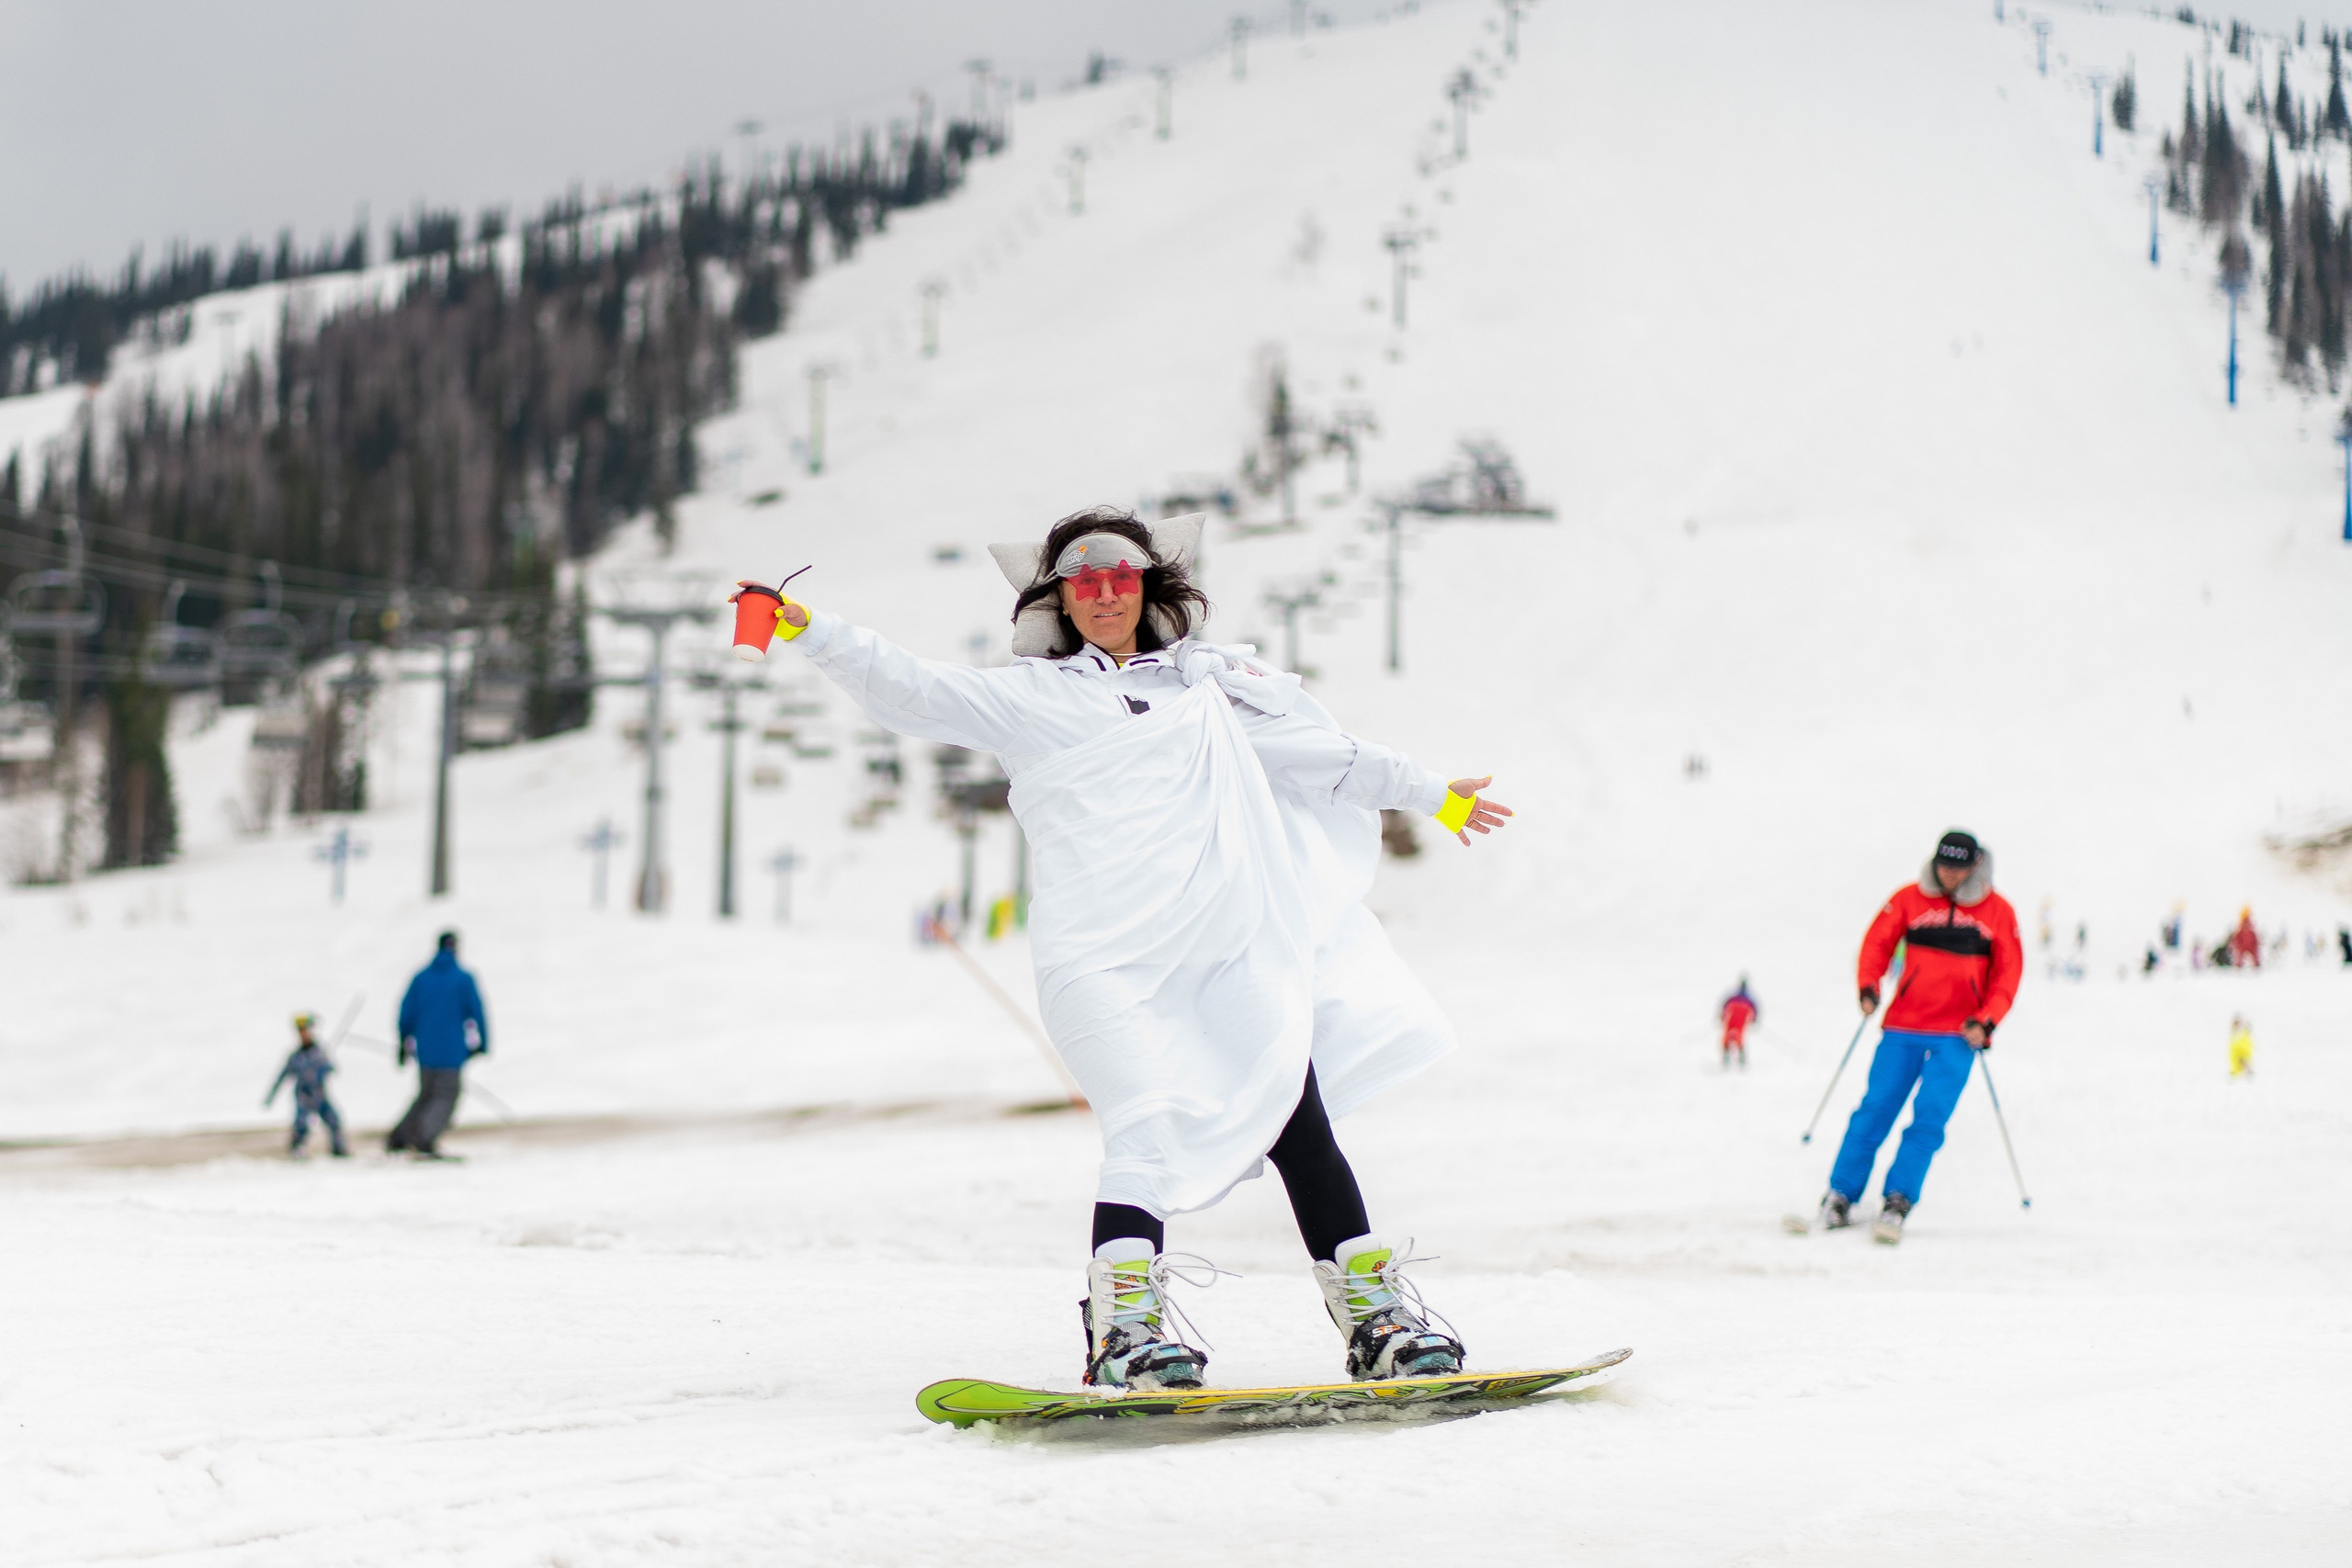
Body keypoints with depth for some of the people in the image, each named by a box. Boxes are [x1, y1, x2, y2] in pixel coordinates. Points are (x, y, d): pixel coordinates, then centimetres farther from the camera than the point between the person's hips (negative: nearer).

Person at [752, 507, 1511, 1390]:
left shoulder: (1210, 680, 26)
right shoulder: (1024, 697, 19)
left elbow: (1327, 752, 32)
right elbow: (907, 691, 12)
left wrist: (1429, 794, 37)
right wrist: (808, 630, 0)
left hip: (1230, 941, 2)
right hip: (1104, 957, -2)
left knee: (1293, 1116, -8)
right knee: (1153, 1130, -21)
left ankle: (1376, 1312, -3)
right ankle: (1125, 1320, -19)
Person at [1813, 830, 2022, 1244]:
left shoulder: (1997, 912, 2)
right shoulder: (1910, 899, 4)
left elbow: (2008, 973, 4)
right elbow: (1878, 941, 7)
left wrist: (1985, 1022, -9)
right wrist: (1868, 986, -10)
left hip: (1958, 1035, -1)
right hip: (1903, 1027, 1)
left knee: (1929, 1118, -11)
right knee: (1875, 1109, -2)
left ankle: (1896, 1202, -9)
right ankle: (1840, 1198, 5)